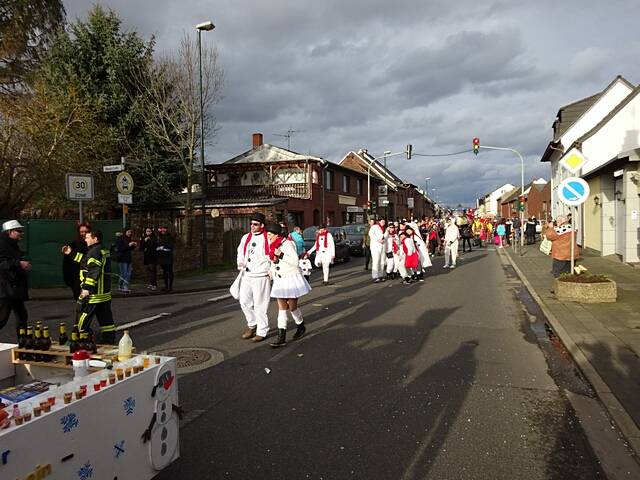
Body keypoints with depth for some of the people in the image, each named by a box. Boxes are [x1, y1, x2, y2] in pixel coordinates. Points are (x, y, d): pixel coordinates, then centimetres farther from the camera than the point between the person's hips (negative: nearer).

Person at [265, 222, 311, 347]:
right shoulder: (273, 246, 8)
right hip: (279, 280, 7)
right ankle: (281, 338, 2)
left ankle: (301, 327, 29)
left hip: (291, 278, -7)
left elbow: (295, 261, -21)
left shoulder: (287, 244, -16)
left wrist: (281, 255, -27)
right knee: (282, 308, 3)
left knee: (292, 306, 1)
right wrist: (271, 269, 8)